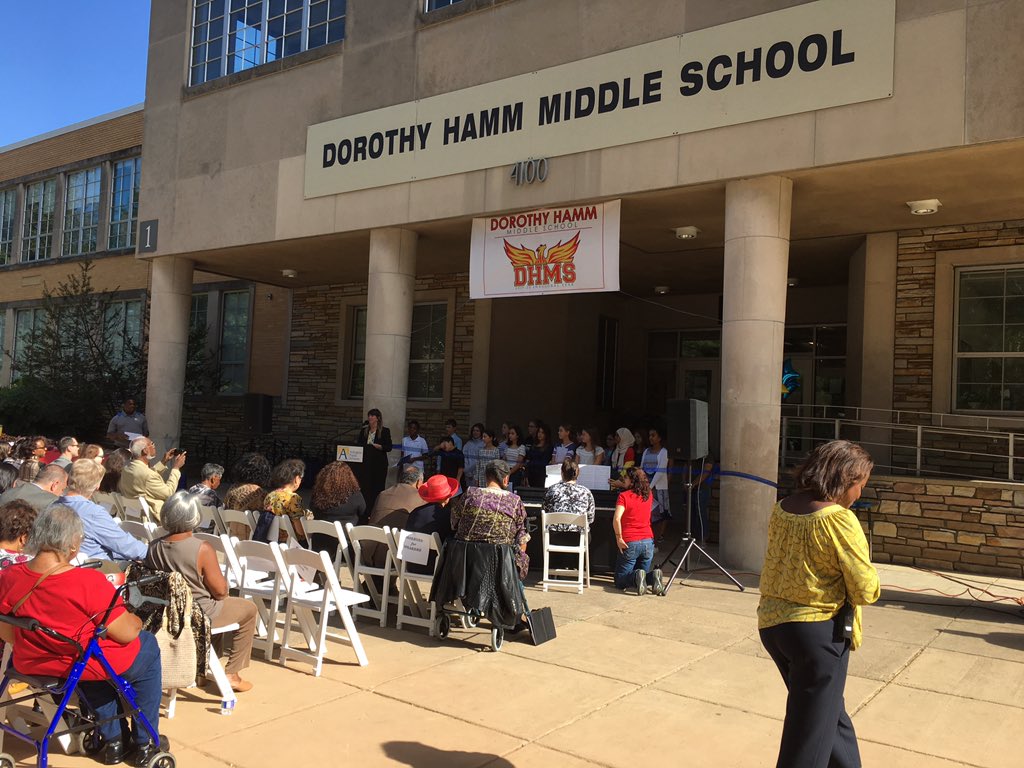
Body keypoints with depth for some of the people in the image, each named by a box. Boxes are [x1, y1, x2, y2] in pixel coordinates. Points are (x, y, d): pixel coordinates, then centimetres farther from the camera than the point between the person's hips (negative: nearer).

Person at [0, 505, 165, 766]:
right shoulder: (90, 582, -30)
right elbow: (126, 634, -21)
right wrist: (136, 621, 2)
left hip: (32, 664, 6)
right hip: (88, 668, -6)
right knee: (148, 646, 23)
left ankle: (112, 741, 41)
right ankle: (144, 744, 29)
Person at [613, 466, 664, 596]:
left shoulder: (624, 496, -9)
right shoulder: (648, 495, 8)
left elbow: (616, 519, -21)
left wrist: (619, 538, -12)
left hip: (630, 542, -5)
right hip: (648, 541, 5)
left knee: (620, 581, 7)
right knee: (642, 573, 18)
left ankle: (636, 577, -24)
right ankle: (653, 576, -15)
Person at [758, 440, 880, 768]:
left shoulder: (781, 508, 2)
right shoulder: (839, 519, -19)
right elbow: (866, 590, -15)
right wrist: (868, 577, 5)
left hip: (772, 623, 7)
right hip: (819, 631, -7)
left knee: (829, 710, 26)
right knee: (811, 732, 7)